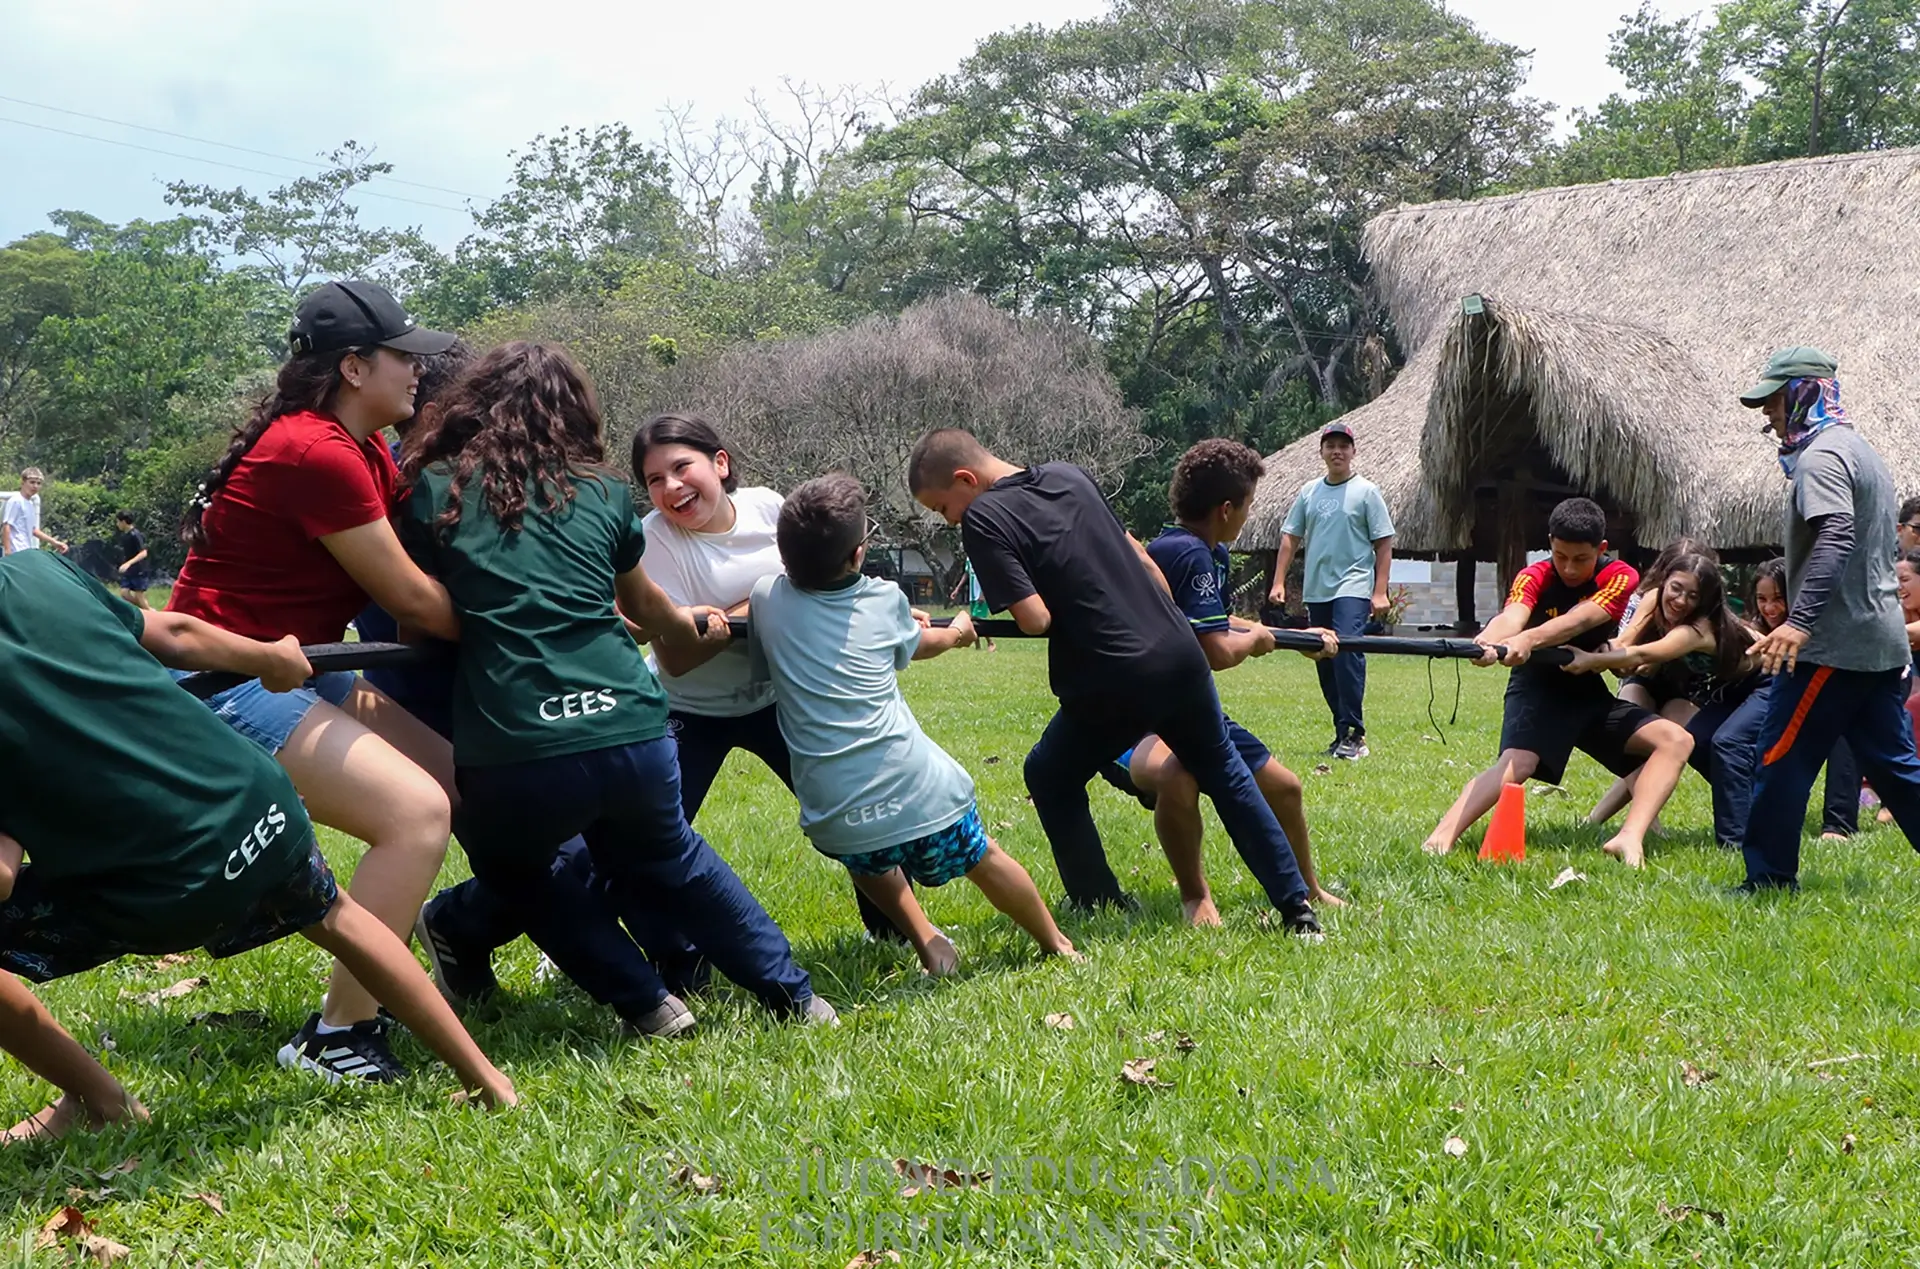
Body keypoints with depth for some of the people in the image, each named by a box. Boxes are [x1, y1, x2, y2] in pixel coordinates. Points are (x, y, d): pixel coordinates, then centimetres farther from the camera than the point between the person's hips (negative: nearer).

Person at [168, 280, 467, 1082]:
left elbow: (418, 568, 3)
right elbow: (412, 601, -15)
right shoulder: (317, 455, -20)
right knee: (417, 813, -20)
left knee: (462, 783, 6)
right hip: (228, 685, -10)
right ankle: (336, 1038, -13)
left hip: (292, 673, 10)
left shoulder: (362, 452, 12)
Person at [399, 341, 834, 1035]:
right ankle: (790, 992, 34)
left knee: (512, 873, 31)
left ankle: (645, 1002, 21)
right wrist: (692, 627, 52)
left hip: (511, 759, -3)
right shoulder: (601, 490, 13)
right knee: (664, 854, 34)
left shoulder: (433, 489, 5)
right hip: (633, 737, 3)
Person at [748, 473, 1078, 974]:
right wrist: (957, 631, 49)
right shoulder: (884, 601, 2)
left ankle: (925, 941, 22)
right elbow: (920, 645, 24)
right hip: (916, 788, -1)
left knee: (869, 859, 35)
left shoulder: (766, 597, 2)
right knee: (983, 858, 25)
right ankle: (1056, 945, 42)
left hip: (834, 815, 1)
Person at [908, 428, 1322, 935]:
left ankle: (1105, 908, 23)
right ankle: (1297, 907, 25)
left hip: (1112, 686, -6)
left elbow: (1036, 618, -17)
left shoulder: (983, 518, -9)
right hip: (1181, 656, 7)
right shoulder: (1068, 476, 12)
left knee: (1050, 778, 20)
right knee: (1225, 775, 23)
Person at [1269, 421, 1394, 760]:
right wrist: (1279, 582, 7)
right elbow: (1290, 538, 15)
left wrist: (1380, 592, -8)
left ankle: (1353, 733, -19)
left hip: (1353, 588, -5)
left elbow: (1384, 543, -1)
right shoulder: (1309, 491, 12)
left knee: (1347, 651, -21)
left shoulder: (1366, 491, 0)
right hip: (1316, 590, 5)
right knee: (1325, 664, 8)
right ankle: (1343, 731, 19)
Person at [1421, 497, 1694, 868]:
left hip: (1590, 694, 4)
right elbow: (1512, 615, -37)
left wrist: (1528, 639, -53)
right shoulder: (1534, 578, -14)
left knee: (1676, 740, -12)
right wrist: (1488, 640, -63)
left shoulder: (1620, 577, -12)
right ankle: (1440, 838, -45)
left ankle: (1630, 839, -26)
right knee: (1516, 763, -32)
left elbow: (1579, 620, -32)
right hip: (1538, 689, -4)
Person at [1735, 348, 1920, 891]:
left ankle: (1770, 878, 2)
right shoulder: (1861, 450, 20)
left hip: (1835, 642, -10)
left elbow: (1836, 536, -29)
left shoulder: (1821, 455, -13)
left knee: (1782, 757, -2)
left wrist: (1800, 621, -37)